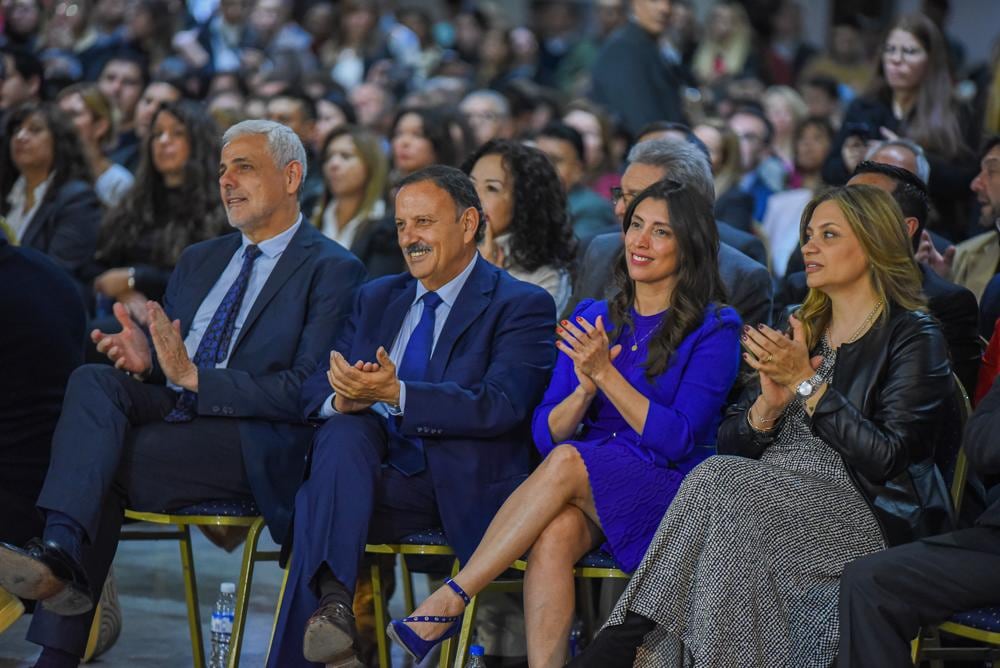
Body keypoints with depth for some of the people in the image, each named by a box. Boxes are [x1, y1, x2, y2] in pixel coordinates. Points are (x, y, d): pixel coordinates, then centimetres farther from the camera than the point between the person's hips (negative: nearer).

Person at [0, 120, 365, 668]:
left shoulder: (332, 270, 1)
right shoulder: (199, 262, 24)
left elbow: (307, 391, -10)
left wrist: (194, 377, -17)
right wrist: (144, 359, -2)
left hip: (254, 443, -6)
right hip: (174, 412, 6)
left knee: (97, 464, -27)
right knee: (94, 380, -25)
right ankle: (59, 555, -39)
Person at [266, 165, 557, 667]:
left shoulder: (522, 306, 2)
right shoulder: (377, 299, 22)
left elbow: (501, 406, -15)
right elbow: (314, 388, 12)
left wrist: (395, 393, -26)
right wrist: (341, 399, -15)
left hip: (463, 489, -4)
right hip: (380, 475, 5)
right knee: (345, 427, -30)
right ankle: (332, 601, -43)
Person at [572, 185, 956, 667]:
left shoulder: (913, 338, 1)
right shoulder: (800, 330, 20)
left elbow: (886, 459, -11)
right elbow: (731, 444, 15)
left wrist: (806, 382, -11)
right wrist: (770, 404, -6)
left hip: (862, 515, -5)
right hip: (774, 499, 5)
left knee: (718, 482, -27)